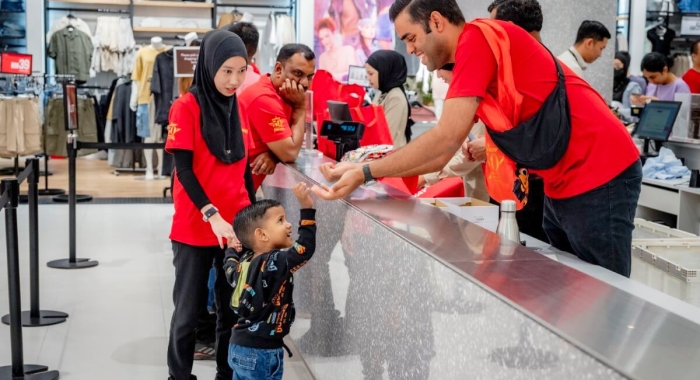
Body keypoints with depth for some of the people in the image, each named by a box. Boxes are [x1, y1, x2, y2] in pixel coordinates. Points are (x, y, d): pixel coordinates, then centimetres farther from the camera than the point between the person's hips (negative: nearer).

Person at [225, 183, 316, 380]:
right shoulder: (275, 263, -20)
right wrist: (307, 208, -25)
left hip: (239, 346, 9)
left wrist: (232, 247, 46)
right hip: (261, 352, -9)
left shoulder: (245, 261, 4)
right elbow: (305, 248, -28)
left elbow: (230, 267, 26)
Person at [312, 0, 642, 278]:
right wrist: (362, 167, 6)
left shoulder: (478, 36, -15)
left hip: (599, 177, -10)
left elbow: (447, 138, -21)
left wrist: (366, 173, -15)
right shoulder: (471, 60, 13)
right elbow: (443, 154, 13)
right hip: (563, 183, 10)